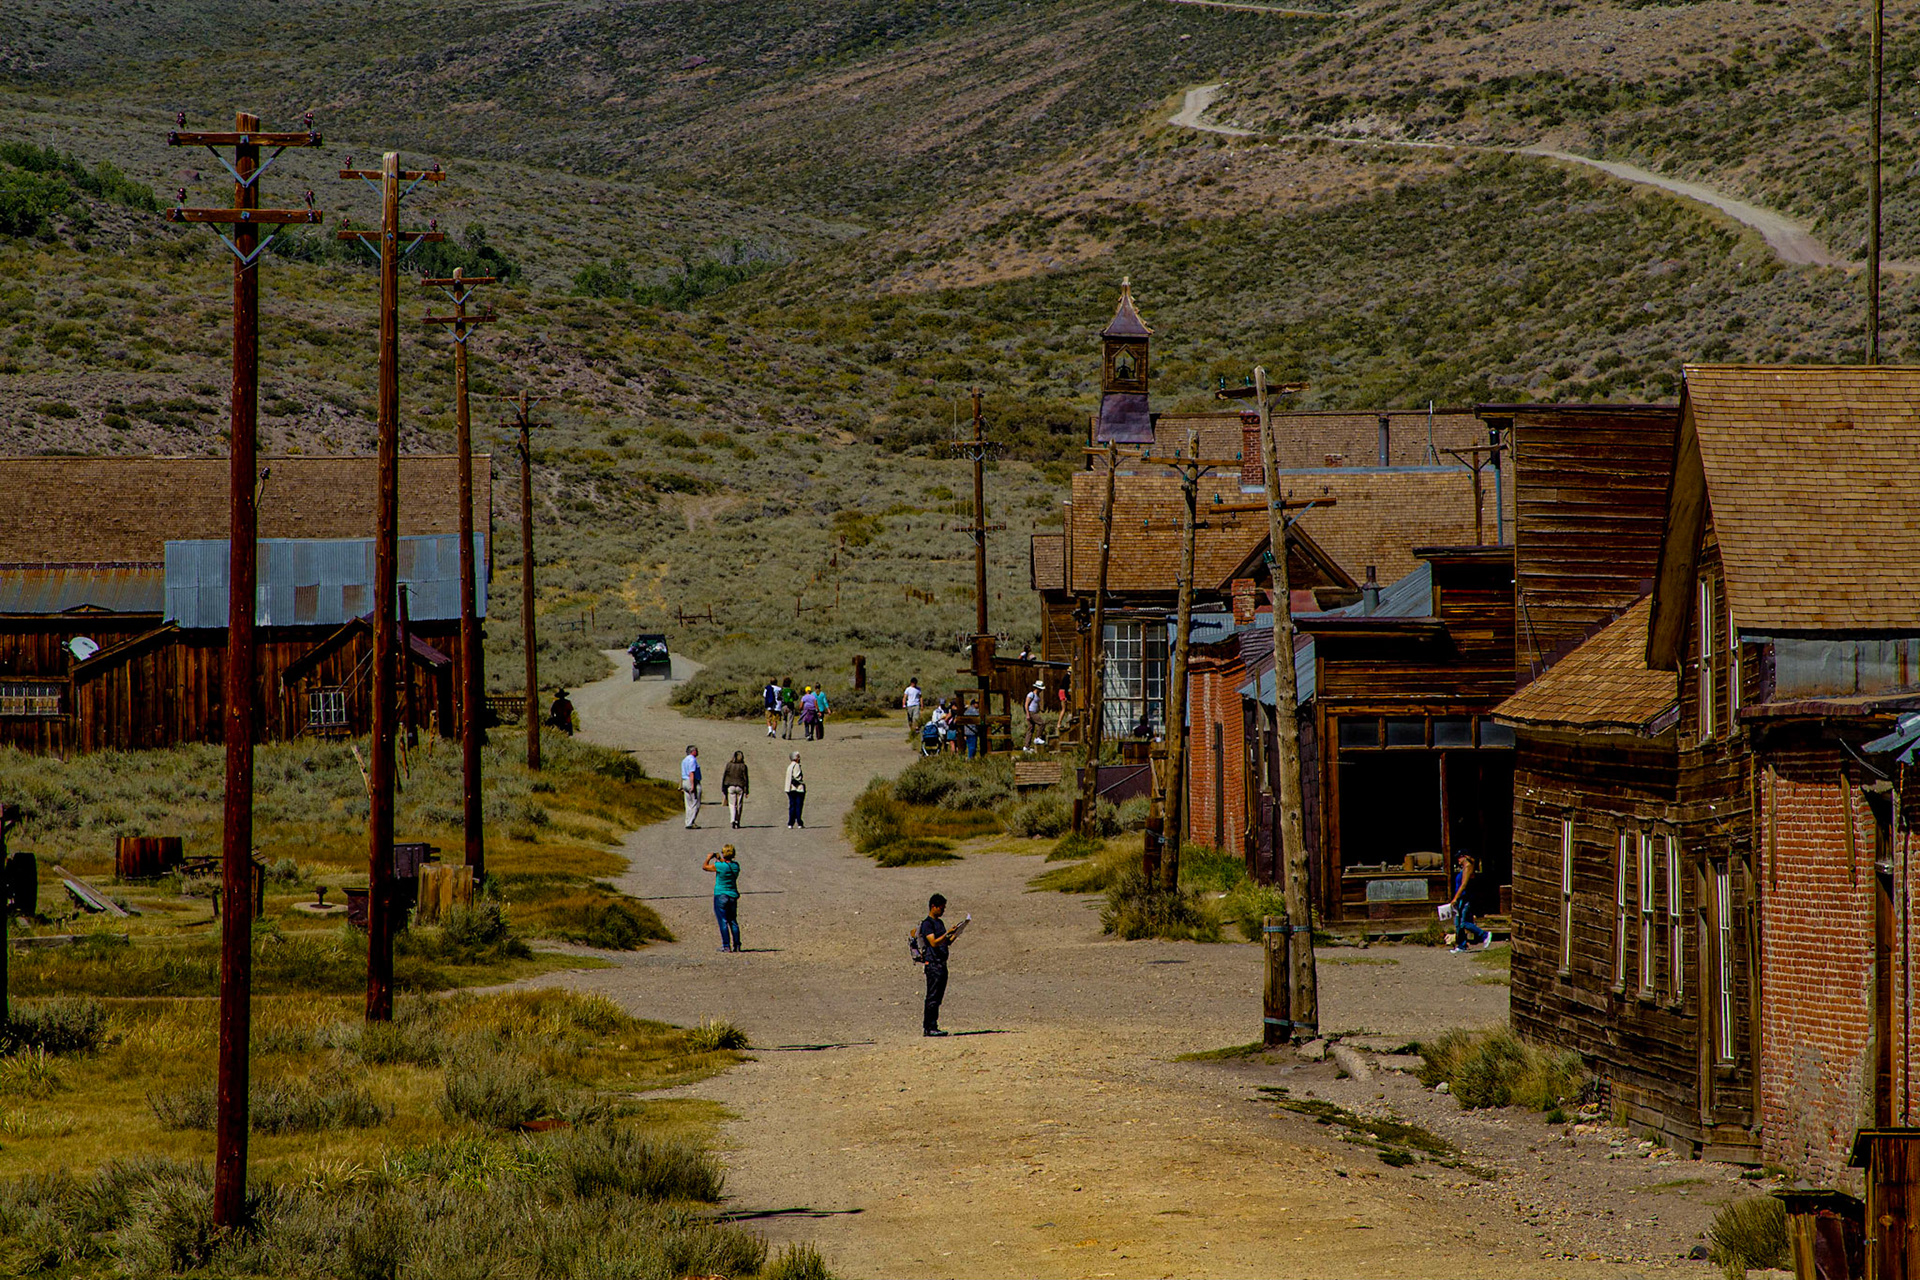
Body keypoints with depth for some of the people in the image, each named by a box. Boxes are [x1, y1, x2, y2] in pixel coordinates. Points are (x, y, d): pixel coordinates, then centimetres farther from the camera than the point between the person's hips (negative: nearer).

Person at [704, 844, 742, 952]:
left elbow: (705, 867, -5)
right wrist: (719, 859, 30)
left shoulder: (720, 866, -18)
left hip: (721, 896, -6)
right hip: (733, 896, 6)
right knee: (733, 921, 12)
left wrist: (708, 858, 12)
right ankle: (736, 945, 10)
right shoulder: (736, 865, -1)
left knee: (723, 922, -4)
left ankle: (726, 946, -8)